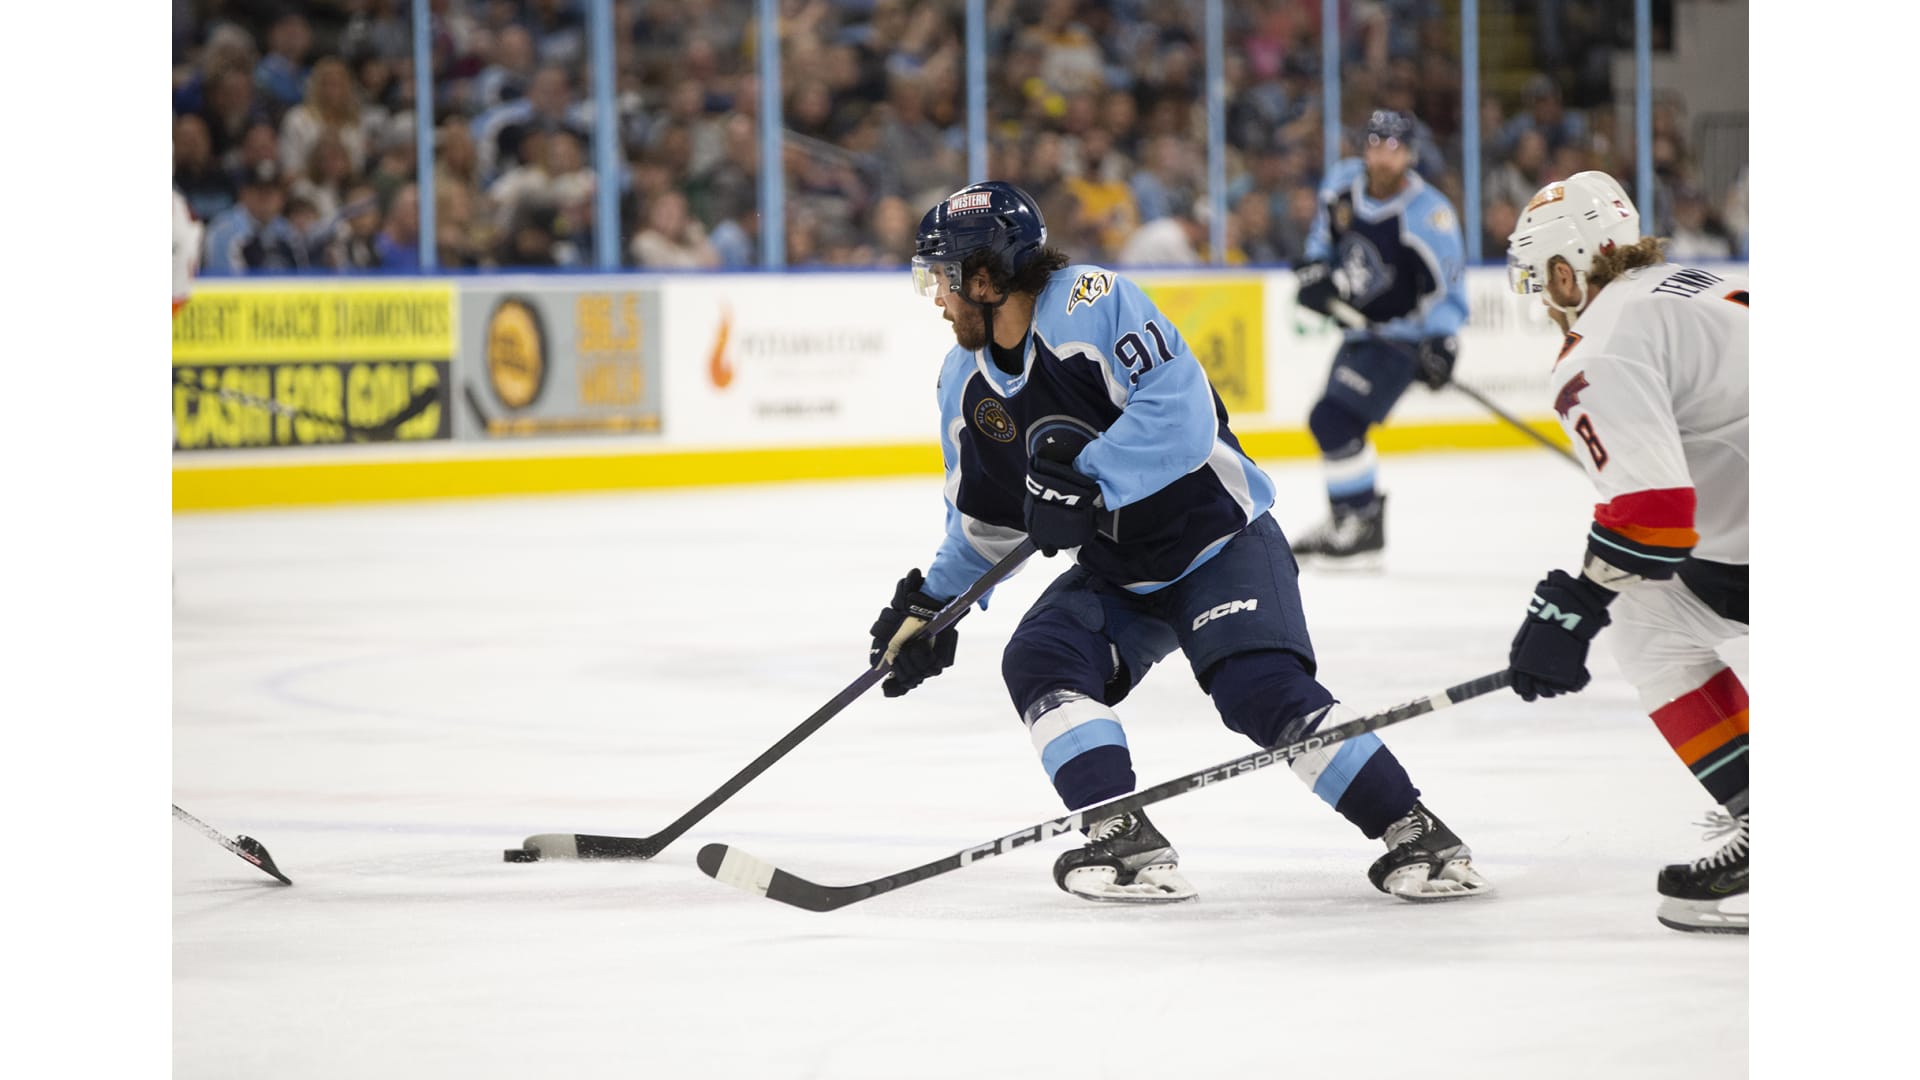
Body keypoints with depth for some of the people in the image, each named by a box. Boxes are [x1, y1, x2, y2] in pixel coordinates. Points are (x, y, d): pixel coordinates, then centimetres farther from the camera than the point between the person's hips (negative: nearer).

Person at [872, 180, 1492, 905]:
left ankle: (1414, 831, -14)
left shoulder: (1091, 302, -22)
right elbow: (987, 516, 16)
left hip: (1219, 540, -7)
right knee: (1039, 662, -17)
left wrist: (1085, 480, -36)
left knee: (1263, 689, -25)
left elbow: (1180, 409, -32)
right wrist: (933, 602, 10)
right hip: (1115, 573, 7)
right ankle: (1127, 840, -21)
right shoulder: (966, 382, 3)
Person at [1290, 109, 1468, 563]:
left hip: (1401, 333, -8)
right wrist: (1314, 270, 1)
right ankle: (1345, 519, 36)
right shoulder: (1343, 181, -4)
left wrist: (1441, 344, -32)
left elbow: (1446, 287, -22)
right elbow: (1325, 225, 17)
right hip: (1359, 324, 8)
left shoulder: (1428, 214, -24)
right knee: (1335, 422, 19)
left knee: (1334, 420, -19)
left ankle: (1364, 527, -11)